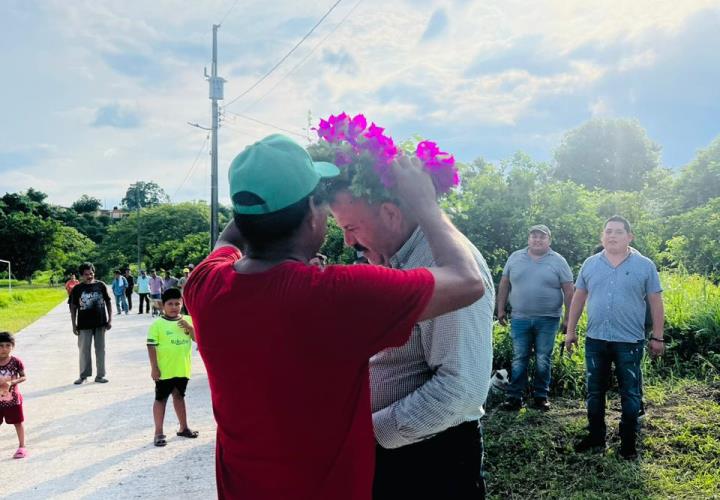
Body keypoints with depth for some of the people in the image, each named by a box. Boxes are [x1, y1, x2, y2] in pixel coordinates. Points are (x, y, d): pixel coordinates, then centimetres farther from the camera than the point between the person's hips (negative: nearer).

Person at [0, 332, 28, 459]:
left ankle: (22, 447, 22)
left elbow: (23, 377, -6)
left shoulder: (16, 361, -12)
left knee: (18, 422, 9)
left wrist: (12, 382, -23)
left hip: (13, 398, -2)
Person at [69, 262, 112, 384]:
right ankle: (84, 375, 20)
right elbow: (73, 307, 3)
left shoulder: (101, 285, 0)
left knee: (100, 350, 7)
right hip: (84, 325, 0)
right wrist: (74, 325, 0)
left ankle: (100, 375, 17)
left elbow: (108, 302, 5)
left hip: (100, 324, 1)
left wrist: (110, 319, 0)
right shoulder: (77, 289, -1)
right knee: (84, 350, 7)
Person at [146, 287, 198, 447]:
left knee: (179, 396, 19)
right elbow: (151, 346, -11)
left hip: (182, 369, 4)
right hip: (164, 370, -4)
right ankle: (159, 432, 15)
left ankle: (183, 428, 31)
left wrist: (189, 327, -17)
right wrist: (154, 368, -14)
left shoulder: (187, 320, 2)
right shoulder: (157, 324, -11)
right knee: (161, 399, 6)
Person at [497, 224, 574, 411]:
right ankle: (514, 397, 11)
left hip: (547, 320, -1)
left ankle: (541, 396, 19)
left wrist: (567, 318, -4)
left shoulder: (558, 261, 0)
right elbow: (504, 285, 10)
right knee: (519, 360, 5)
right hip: (520, 319, 1)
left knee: (543, 361, 7)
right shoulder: (515, 258, 6)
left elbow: (568, 291, -1)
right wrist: (501, 310, 8)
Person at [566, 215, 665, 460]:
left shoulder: (644, 265, -2)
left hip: (629, 342, -3)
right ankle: (596, 437, 26)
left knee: (630, 394, 6)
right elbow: (578, 299, 10)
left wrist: (657, 337, -1)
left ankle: (628, 442, 19)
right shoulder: (590, 264, 5)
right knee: (595, 392, 12)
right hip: (595, 340, 3)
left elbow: (656, 303, 1)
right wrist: (571, 330, 9)